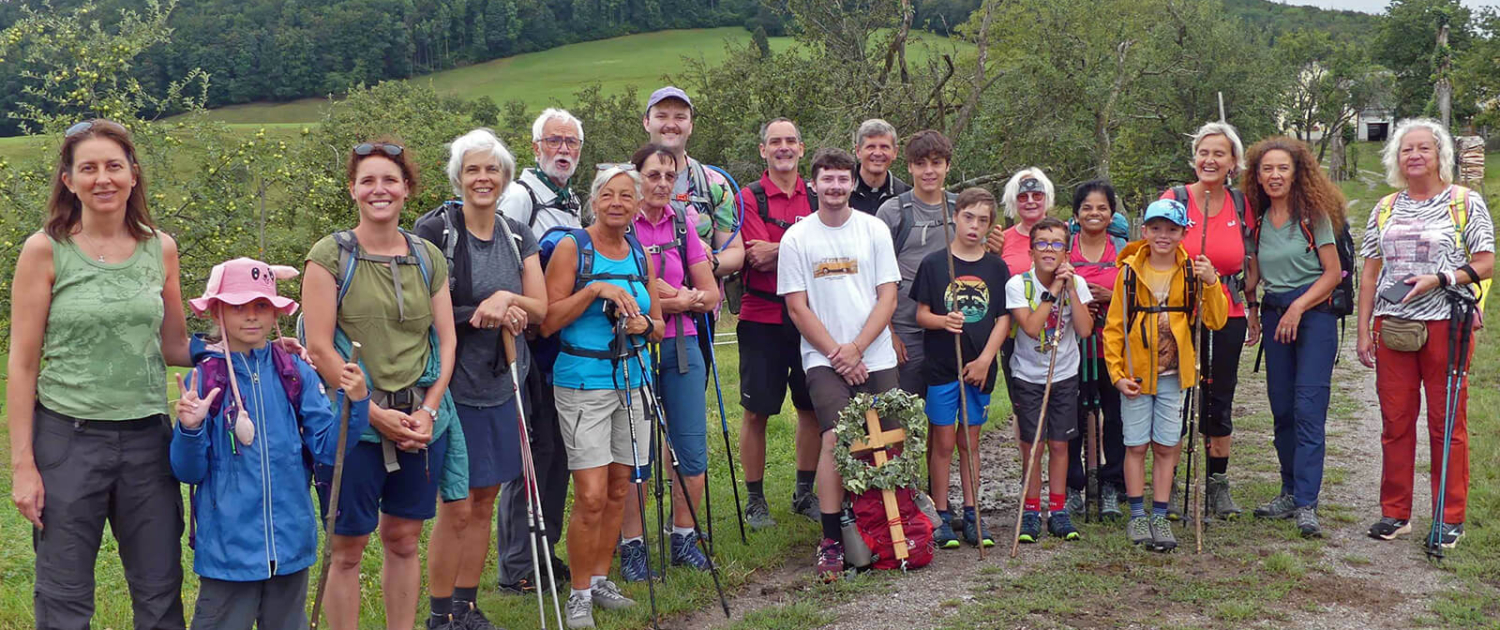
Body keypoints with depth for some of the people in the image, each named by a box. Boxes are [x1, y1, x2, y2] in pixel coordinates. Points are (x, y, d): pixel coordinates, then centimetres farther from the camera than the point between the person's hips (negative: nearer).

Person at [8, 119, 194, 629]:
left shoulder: (160, 248, 4)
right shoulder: (45, 250, -5)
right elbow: (23, 364, -4)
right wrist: (23, 464, -7)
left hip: (146, 435, 3)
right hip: (68, 436, -2)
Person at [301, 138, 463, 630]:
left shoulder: (428, 258, 9)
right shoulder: (330, 255, -3)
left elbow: (446, 340, 8)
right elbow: (319, 347, -9)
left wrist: (428, 410, -6)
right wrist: (375, 412, -13)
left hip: (420, 422, 4)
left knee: (404, 540, 12)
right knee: (347, 547, 4)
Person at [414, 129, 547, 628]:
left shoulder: (517, 236, 8)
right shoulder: (435, 230, -9)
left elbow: (539, 310, 3)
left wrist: (506, 300, -16)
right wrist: (483, 314, -18)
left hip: (501, 384, 6)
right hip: (454, 386, -5)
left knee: (484, 502, 12)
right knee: (456, 507, -1)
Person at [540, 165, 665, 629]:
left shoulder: (640, 255, 11)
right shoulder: (572, 248, -5)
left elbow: (659, 325, 17)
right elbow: (547, 322, -11)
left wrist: (644, 325, -5)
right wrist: (593, 290, -19)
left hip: (631, 381, 6)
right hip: (583, 384, -5)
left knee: (620, 490, 10)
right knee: (591, 497, -9)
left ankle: (600, 580, 25)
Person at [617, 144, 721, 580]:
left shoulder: (682, 226, 12)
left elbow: (711, 294, 10)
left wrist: (675, 299, -8)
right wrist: (685, 296, -11)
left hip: (682, 346, 5)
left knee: (693, 450, 4)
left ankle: (684, 539, 20)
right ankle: (632, 546, 13)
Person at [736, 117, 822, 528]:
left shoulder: (816, 198, 9)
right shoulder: (750, 198, -2)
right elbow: (758, 259, -14)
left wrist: (778, 251, -15)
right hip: (762, 320, -3)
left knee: (812, 408, 10)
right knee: (757, 412, 2)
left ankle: (805, 493, 25)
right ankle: (755, 498, 14)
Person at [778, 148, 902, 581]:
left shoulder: (874, 230, 6)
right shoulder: (797, 238, 2)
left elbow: (888, 298, 3)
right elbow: (797, 308, 0)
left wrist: (856, 348, -9)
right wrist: (837, 355, -7)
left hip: (875, 357, 2)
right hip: (824, 359, -2)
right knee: (836, 437, -17)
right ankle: (830, 540, -10)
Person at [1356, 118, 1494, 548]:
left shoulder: (1466, 202, 2)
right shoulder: (1385, 209, 13)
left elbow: (1485, 265, -2)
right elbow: (1370, 274, 13)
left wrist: (1439, 279, -18)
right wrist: (1363, 330, 7)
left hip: (1446, 323, -3)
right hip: (1392, 326, 4)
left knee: (1447, 422, 0)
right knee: (1395, 420, 6)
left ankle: (1451, 518, 9)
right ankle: (1395, 512, 16)